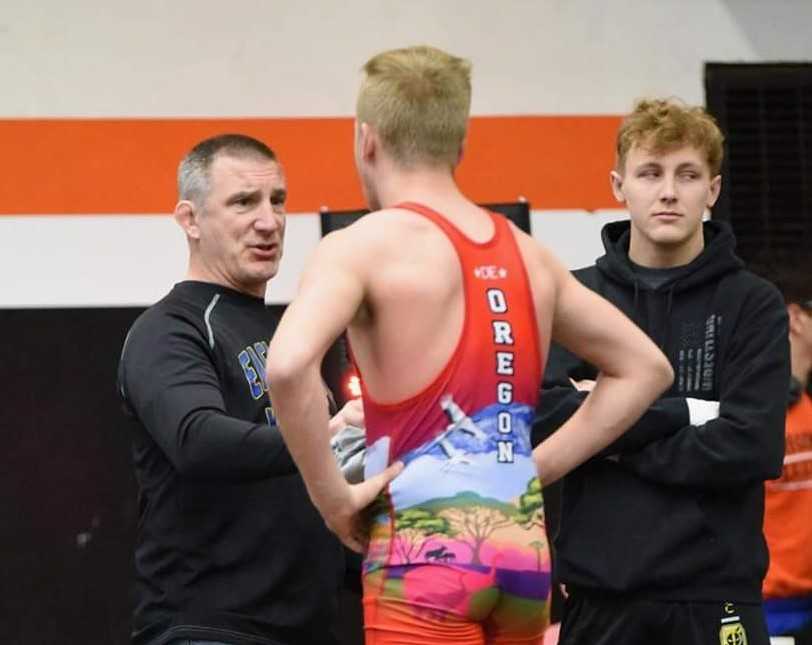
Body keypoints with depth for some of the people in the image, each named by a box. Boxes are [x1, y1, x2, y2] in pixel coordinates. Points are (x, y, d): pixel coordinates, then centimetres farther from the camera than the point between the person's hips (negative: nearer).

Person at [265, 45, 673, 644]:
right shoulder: (527, 254, 14)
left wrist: (331, 494, -11)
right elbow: (645, 367, 24)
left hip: (424, 553, -6)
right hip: (524, 553, 6)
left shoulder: (365, 246, -6)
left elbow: (288, 365, -24)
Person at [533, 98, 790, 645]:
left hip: (715, 598, -1)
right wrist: (681, 411, -12)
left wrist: (609, 430, -8)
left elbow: (751, 447, -11)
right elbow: (543, 418, -8)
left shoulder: (753, 305, 1)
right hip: (601, 595, 2)